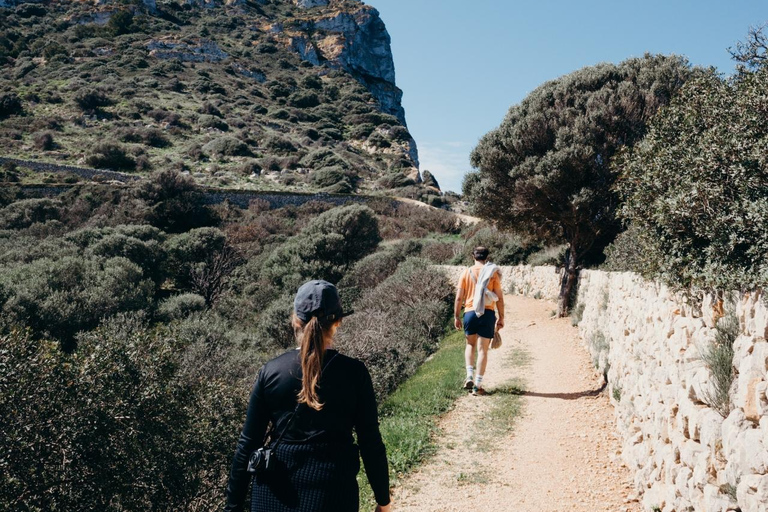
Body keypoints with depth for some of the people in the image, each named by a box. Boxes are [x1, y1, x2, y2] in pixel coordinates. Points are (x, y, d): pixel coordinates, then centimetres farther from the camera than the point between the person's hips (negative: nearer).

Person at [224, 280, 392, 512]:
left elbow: (248, 443, -2)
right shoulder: (354, 373, -8)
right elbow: (370, 442, -4)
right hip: (333, 492, -1)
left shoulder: (271, 371, -4)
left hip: (277, 492, 2)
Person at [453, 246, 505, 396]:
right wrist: (501, 318, 6)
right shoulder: (493, 273, 0)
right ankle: (478, 385, 2)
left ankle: (469, 377, 9)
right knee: (482, 350, 2)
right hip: (487, 314, -1)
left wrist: (456, 316, 10)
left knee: (470, 345, 22)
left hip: (470, 313, 1)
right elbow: (499, 297, -1)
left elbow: (459, 297, 1)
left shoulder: (466, 273, 3)